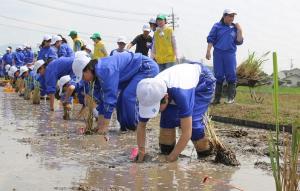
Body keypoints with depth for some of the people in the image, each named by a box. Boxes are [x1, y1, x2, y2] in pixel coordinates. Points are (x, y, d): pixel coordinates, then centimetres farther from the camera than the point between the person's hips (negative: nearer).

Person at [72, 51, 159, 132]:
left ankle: (136, 127, -3)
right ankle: (125, 126, 16)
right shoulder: (100, 70, 4)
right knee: (121, 97, 6)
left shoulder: (105, 70, -27)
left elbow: (110, 96, -28)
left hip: (148, 68, -10)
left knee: (128, 96, -19)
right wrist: (99, 124, 9)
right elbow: (103, 95, 9)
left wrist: (104, 126, -23)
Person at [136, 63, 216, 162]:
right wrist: (141, 152, -18)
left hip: (203, 81, -6)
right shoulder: (150, 96, -28)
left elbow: (186, 133, -44)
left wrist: (171, 158, -36)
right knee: (167, 116, -14)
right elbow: (141, 125, -13)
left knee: (192, 120, -24)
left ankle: (205, 153, -4)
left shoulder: (181, 93, -47)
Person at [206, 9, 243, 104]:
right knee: (218, 76, 3)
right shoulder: (217, 26, 5)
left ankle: (231, 98, 3)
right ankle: (217, 98, 9)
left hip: (230, 54, 1)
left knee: (231, 75, -3)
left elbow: (239, 42, 7)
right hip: (218, 53, -1)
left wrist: (239, 31, -1)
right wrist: (208, 51, -4)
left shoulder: (234, 28, 10)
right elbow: (211, 39, 4)